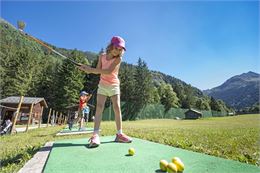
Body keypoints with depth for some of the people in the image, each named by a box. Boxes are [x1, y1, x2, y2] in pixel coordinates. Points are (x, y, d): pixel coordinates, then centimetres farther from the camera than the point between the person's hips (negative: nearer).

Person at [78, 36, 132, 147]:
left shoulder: (118, 59, -13)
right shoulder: (102, 56, 1)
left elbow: (108, 71, -25)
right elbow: (98, 70, -3)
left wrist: (91, 69, -28)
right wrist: (89, 70, -24)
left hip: (114, 85, -2)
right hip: (103, 85, 2)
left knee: (117, 108, -9)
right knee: (99, 107, -9)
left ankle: (119, 134, 1)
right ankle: (95, 135, -10)